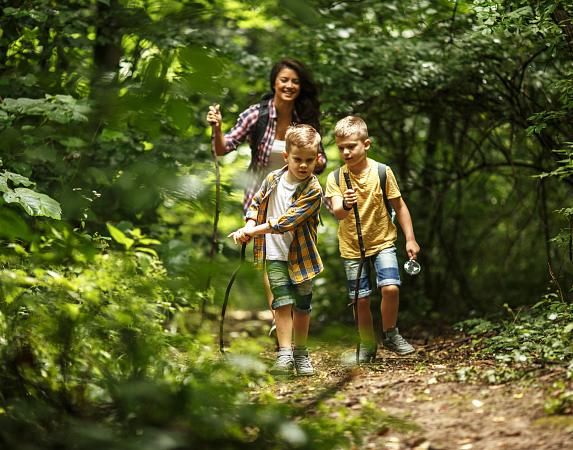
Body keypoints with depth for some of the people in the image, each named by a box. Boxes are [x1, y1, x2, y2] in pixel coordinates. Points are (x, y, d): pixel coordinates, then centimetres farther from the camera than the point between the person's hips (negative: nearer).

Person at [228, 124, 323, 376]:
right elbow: (256, 203, 13)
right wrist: (249, 226, -7)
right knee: (283, 303, -10)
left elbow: (287, 221, -22)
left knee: (302, 306, 9)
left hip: (301, 255, -1)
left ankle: (300, 353, 25)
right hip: (275, 255, 1)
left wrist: (251, 232, -20)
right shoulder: (273, 180, -3)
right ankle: (284, 355, -8)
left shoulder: (313, 190, -16)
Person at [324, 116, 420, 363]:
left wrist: (410, 239, -1)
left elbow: (399, 206, 0)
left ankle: (390, 334, 5)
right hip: (352, 247, 1)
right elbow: (337, 213, -20)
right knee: (361, 299, 4)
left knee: (390, 287, -18)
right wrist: (345, 206, -44)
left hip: (382, 242, -1)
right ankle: (367, 345, 23)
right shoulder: (335, 178, -8)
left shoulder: (382, 172, -9)